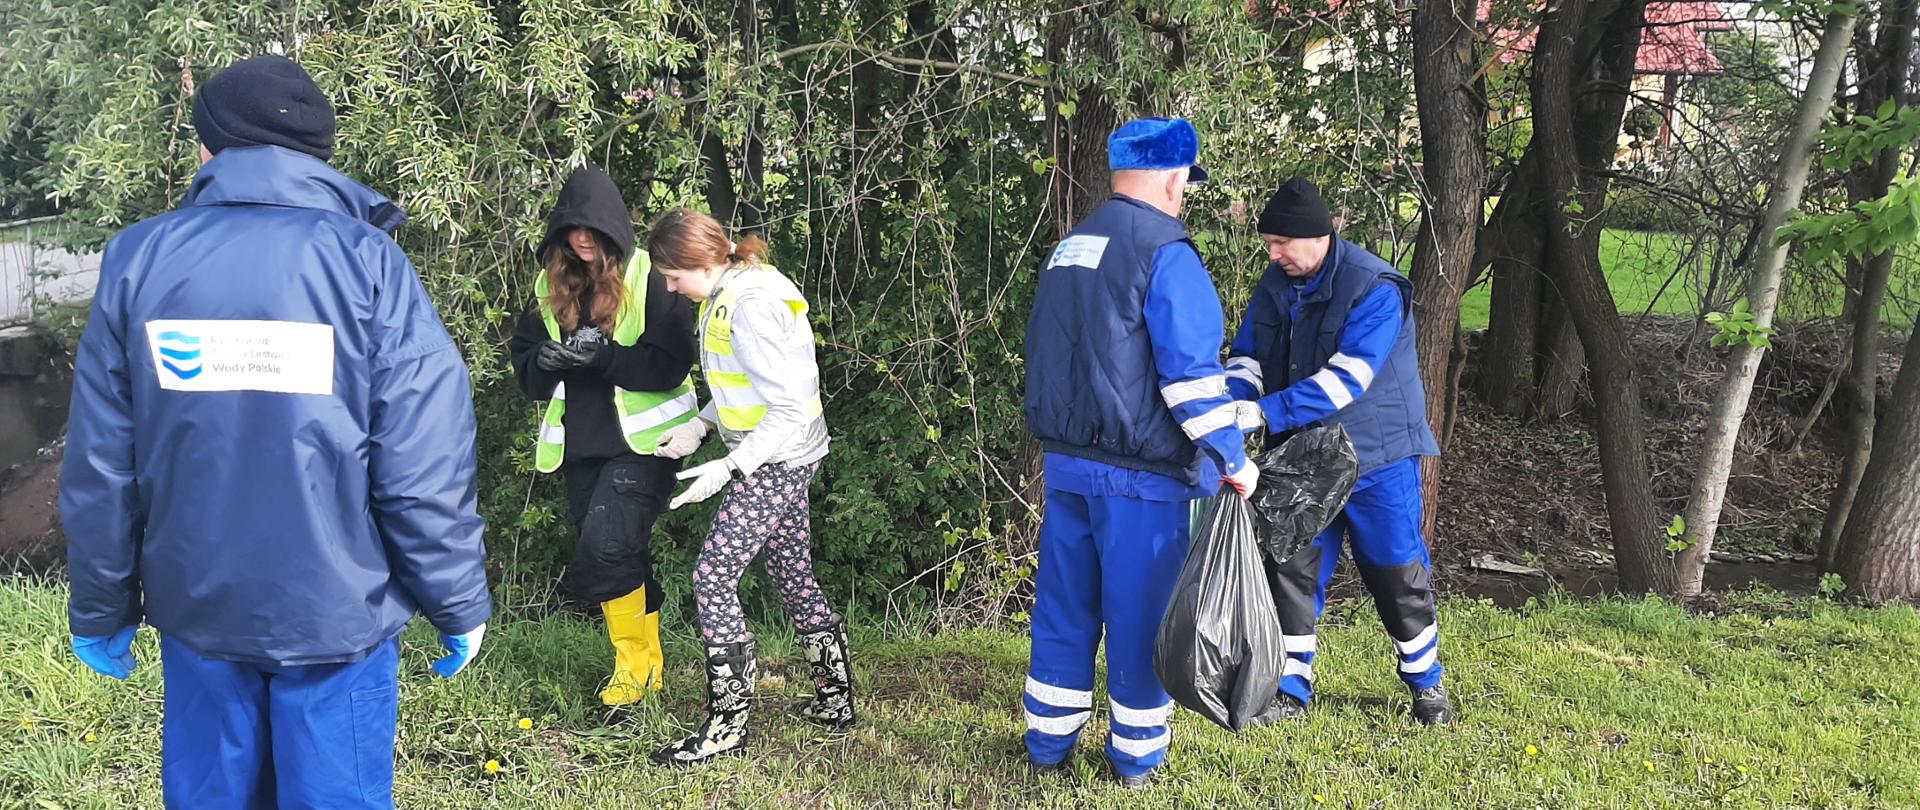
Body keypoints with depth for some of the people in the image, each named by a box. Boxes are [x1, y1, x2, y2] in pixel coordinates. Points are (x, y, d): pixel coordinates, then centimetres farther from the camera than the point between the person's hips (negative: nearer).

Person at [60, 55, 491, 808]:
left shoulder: (139, 259, -1)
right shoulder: (368, 262, -10)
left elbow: (99, 464, 1)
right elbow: (425, 466, -14)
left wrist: (100, 610, 13)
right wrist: (459, 605, -3)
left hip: (197, 607, 3)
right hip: (335, 612, -3)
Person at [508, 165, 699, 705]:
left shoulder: (649, 279, -8)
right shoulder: (549, 286, 9)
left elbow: (671, 363, -14)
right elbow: (524, 363, 11)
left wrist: (603, 354, -24)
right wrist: (548, 359, -12)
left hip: (641, 440, -5)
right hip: (580, 443, 6)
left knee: (606, 545, -18)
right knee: (625, 554, 11)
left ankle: (635, 659, 1)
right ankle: (647, 666, 25)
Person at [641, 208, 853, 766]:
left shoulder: (752, 307, -23)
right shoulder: (729, 292, 7)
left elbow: (789, 411, -24)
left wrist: (727, 469, -24)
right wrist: (699, 426, 8)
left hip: (776, 461, -10)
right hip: (783, 459, 10)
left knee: (713, 578, -7)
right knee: (793, 574, 16)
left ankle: (727, 726, 0)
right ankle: (835, 700, 28)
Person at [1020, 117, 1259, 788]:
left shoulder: (1069, 247, 13)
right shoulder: (1164, 250, -13)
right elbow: (1192, 373, -18)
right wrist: (1234, 462, -11)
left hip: (1064, 458, 7)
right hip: (1139, 470, -7)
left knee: (1065, 601, 15)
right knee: (1140, 610, 5)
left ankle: (1048, 740, 25)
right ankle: (1136, 754, 18)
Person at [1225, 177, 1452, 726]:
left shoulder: (1375, 289, -22)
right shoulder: (1276, 284, 1)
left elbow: (1346, 378, -30)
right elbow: (1247, 356, 2)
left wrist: (1267, 413, -36)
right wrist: (1231, 407, -19)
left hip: (1376, 457, -5)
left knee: (1396, 573, 7)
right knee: (1292, 571, 6)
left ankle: (1426, 682, 28)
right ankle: (1292, 689, 19)